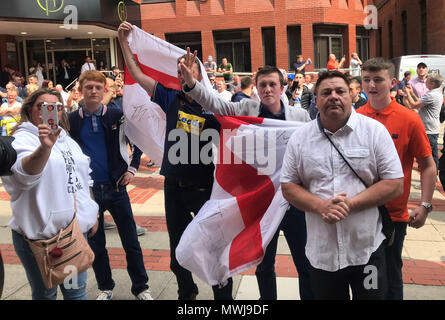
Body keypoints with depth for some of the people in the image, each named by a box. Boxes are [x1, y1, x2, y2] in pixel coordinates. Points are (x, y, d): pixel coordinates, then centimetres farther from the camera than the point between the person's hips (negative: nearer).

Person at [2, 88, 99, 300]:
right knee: (45, 293, 9)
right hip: (39, 234, -6)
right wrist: (44, 147, -48)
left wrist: (92, 215, 18)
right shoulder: (22, 139, -9)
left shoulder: (68, 141, 14)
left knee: (77, 290, 15)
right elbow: (24, 174, -30)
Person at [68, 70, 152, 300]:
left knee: (131, 242, 6)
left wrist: (132, 168, 3)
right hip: (88, 190, 1)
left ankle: (141, 288, 21)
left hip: (116, 187, -1)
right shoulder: (71, 121, 0)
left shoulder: (118, 116, -2)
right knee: (96, 245, 12)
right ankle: (105, 288, 31)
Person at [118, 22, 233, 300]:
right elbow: (138, 75, 5)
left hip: (204, 187, -4)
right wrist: (124, 42, 3)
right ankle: (187, 292, 42)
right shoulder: (172, 99, 1)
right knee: (178, 249, 19)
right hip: (174, 186, 4)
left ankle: (224, 296, 24)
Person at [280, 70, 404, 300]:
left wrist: (351, 203, -17)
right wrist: (320, 206, -15)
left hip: (367, 250, -1)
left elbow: (395, 184, -6)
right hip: (321, 252, 2)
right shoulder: (300, 137, 2)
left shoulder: (375, 131, -3)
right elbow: (288, 186, 3)